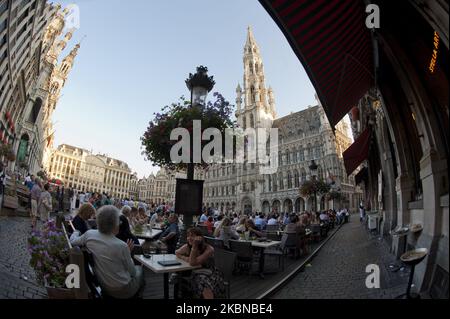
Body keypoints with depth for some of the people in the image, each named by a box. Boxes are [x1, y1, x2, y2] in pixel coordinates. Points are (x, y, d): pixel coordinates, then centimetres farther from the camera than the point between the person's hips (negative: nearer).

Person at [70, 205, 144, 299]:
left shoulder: (89, 234, -16)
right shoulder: (121, 246, -29)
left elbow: (72, 241, 8)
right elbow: (132, 272, -15)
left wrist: (76, 232, 28)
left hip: (103, 286, 6)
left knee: (134, 268, 30)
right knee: (139, 268, 25)